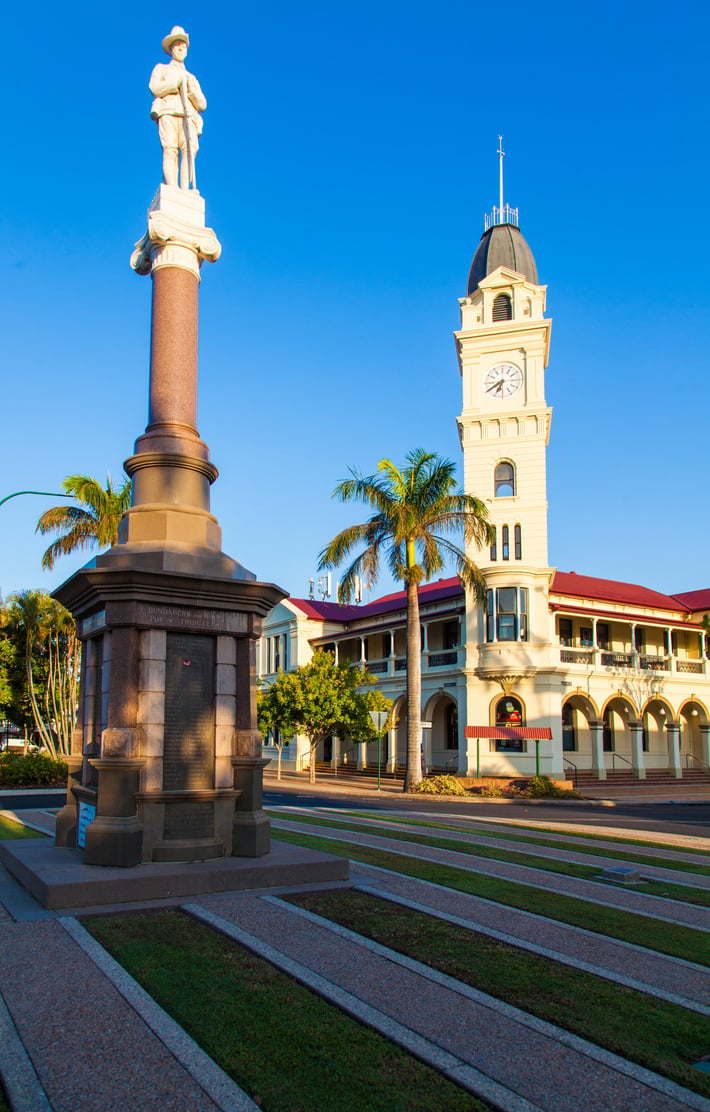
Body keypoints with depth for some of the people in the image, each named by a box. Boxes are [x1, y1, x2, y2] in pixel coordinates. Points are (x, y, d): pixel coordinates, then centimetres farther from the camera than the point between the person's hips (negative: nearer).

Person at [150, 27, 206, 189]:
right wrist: (178, 81, 5)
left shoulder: (192, 78, 37)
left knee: (190, 148, -25)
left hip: (188, 117, 2)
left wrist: (191, 89, 5)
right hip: (168, 112, -2)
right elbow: (155, 88, 8)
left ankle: (185, 191, -38)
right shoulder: (161, 68, 29)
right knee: (170, 150, -23)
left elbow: (202, 105, 23)